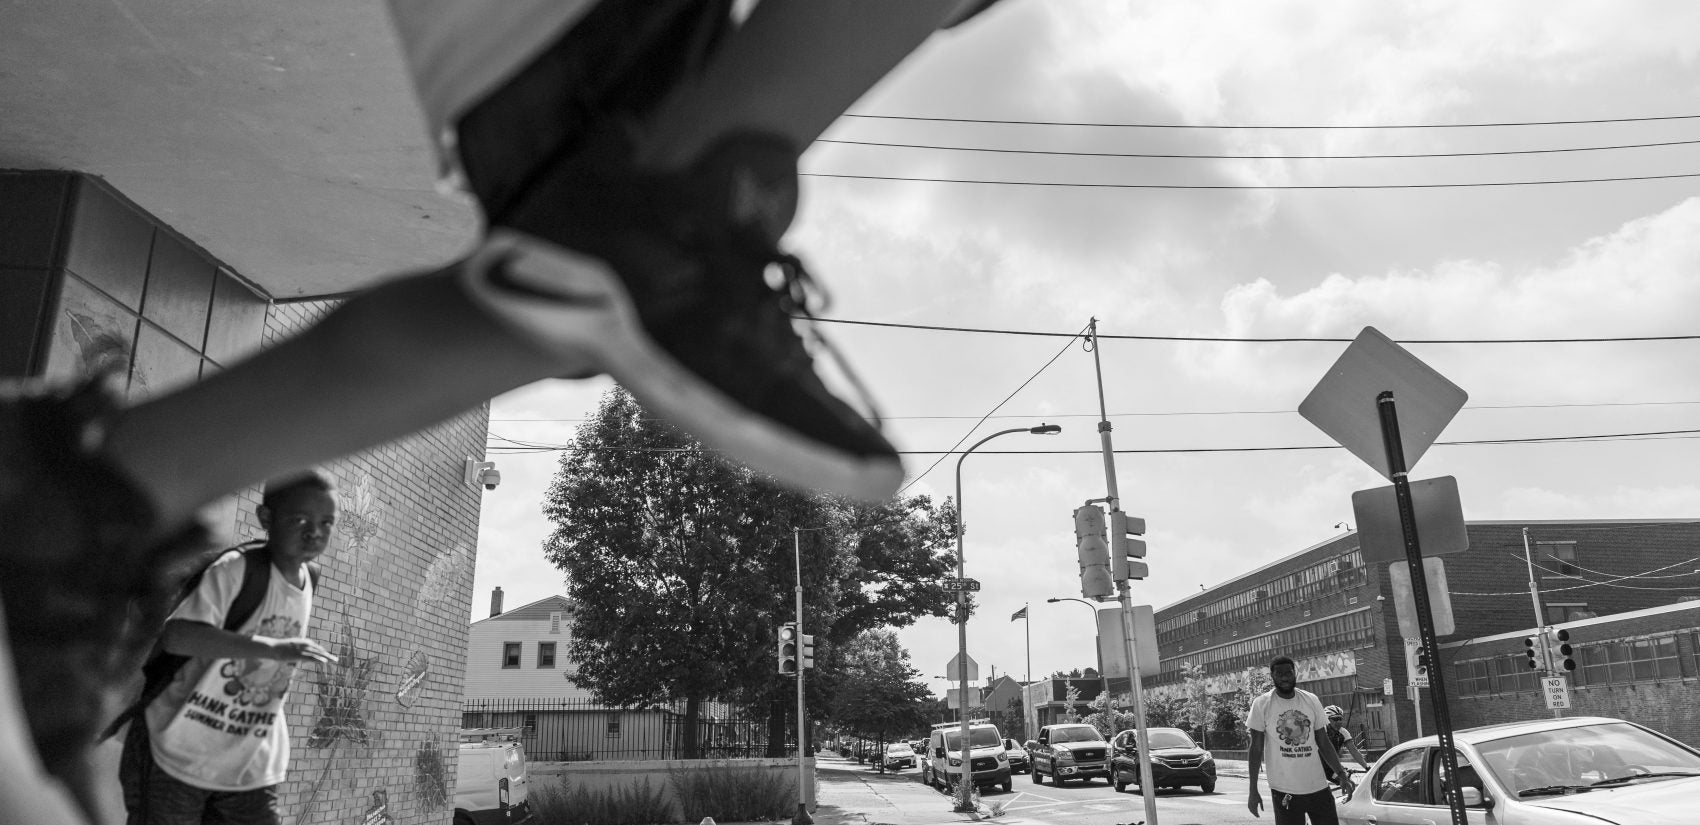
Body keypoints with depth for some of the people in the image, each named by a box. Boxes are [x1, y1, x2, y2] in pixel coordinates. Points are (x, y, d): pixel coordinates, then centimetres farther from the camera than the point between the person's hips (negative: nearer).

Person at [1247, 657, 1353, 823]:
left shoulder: (1312, 700, 4)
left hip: (1319, 787, 3)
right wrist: (1253, 791, -6)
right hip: (1284, 791, -3)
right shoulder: (1261, 704, -5)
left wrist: (1341, 774, 2)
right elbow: (1256, 749, -3)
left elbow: (1323, 743, 11)